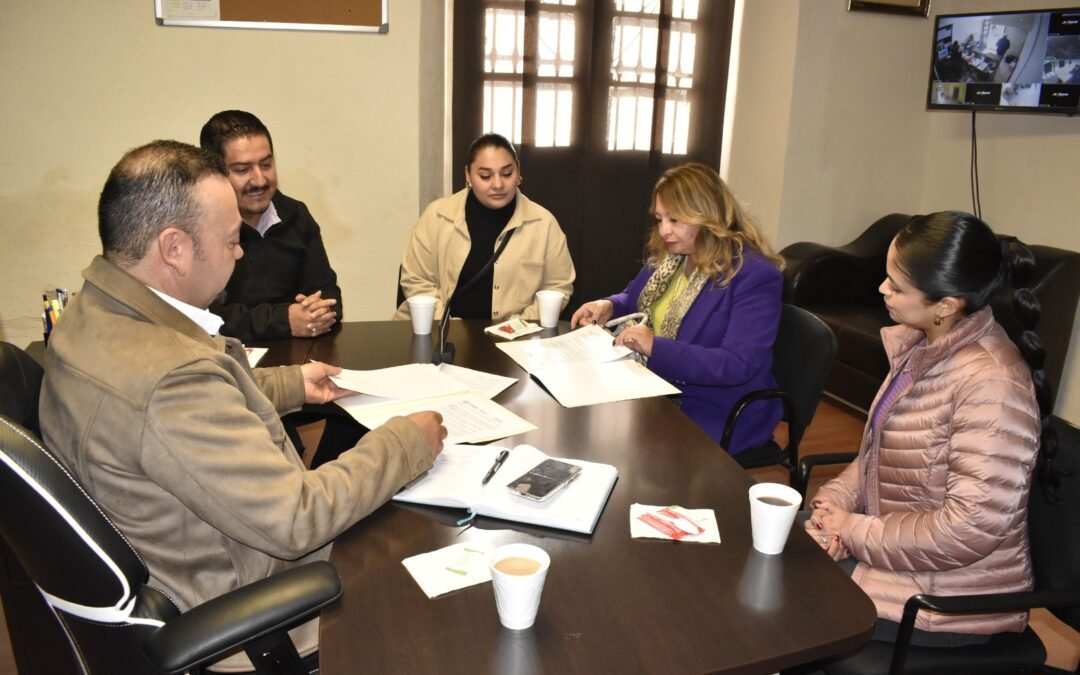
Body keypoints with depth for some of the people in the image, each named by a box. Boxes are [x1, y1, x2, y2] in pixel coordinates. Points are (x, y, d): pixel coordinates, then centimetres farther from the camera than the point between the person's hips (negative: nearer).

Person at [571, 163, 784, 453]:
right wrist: (609, 306, -1)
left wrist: (655, 347, -32)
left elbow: (738, 365, -26)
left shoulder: (754, 275, -18)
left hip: (715, 414, -7)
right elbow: (634, 300, 23)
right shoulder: (667, 255, 6)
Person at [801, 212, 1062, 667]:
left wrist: (854, 532, -18)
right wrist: (834, 502, -6)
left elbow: (969, 530, -27)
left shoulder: (991, 383, -26)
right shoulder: (923, 348, 0)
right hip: (895, 548, 8)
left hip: (952, 600, -8)